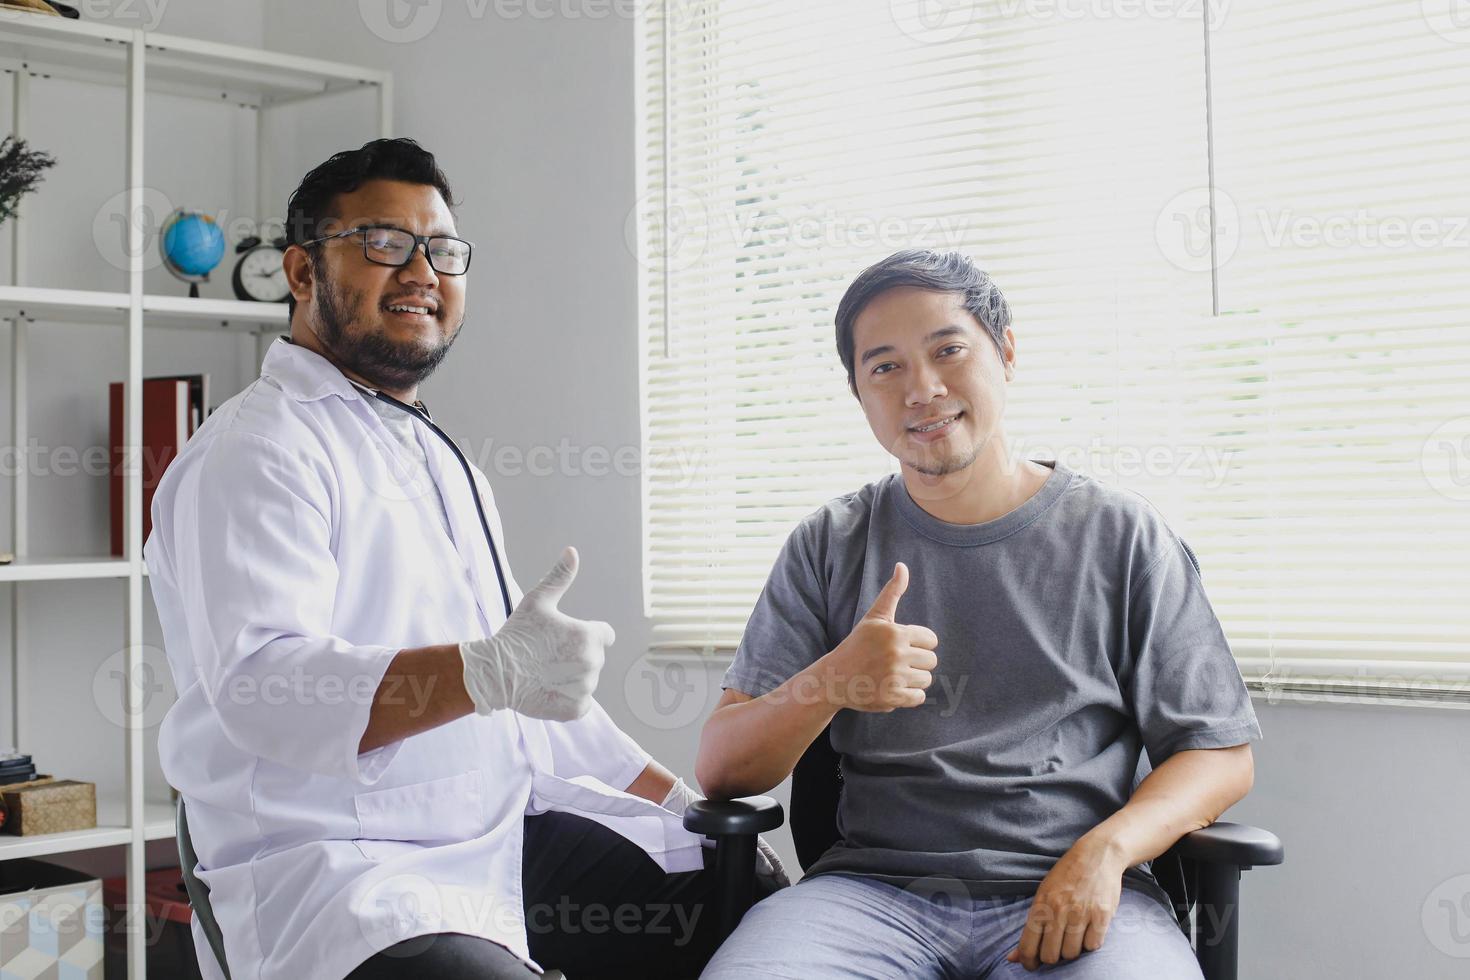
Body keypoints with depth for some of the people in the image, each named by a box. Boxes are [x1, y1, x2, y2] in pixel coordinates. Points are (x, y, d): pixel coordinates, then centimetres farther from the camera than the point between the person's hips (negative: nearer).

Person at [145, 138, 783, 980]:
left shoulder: (439, 463, 21)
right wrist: (490, 672, -39)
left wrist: (681, 802, 19)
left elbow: (534, 676, 25)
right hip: (329, 871, -9)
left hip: (506, 837, 9)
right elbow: (259, 686, -25)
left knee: (747, 890, 2)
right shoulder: (258, 451, -10)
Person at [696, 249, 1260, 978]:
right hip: (876, 885, 1)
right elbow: (720, 771, 7)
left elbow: (1221, 753, 7)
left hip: (1071, 892, 0)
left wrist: (1106, 849, -13)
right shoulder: (830, 548, 12)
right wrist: (826, 683, -14)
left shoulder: (1121, 536, 8)